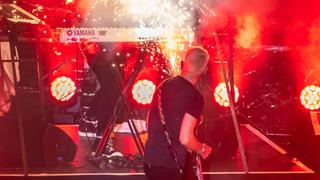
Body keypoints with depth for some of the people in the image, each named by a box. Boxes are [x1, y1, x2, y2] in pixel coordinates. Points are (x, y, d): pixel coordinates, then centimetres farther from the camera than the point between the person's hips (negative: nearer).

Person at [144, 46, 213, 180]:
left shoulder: (163, 86, 5)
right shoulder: (195, 97, -16)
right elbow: (185, 139, -22)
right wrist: (203, 150, -3)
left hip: (150, 159, 7)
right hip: (170, 166, -7)